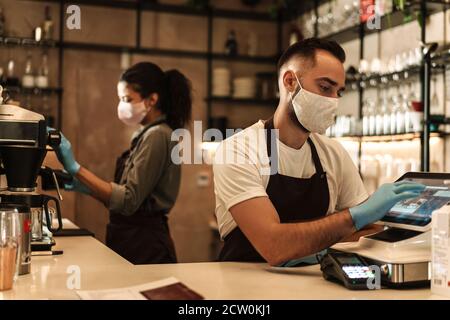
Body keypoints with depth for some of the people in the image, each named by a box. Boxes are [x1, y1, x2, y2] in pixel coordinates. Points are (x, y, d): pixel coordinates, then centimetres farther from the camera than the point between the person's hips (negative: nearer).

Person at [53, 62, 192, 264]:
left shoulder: (157, 136, -14)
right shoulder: (148, 134, 14)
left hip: (144, 247, -8)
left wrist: (76, 168, -24)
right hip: (134, 240, 8)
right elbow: (131, 198, 11)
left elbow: (128, 201, -21)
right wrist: (84, 186, 2)